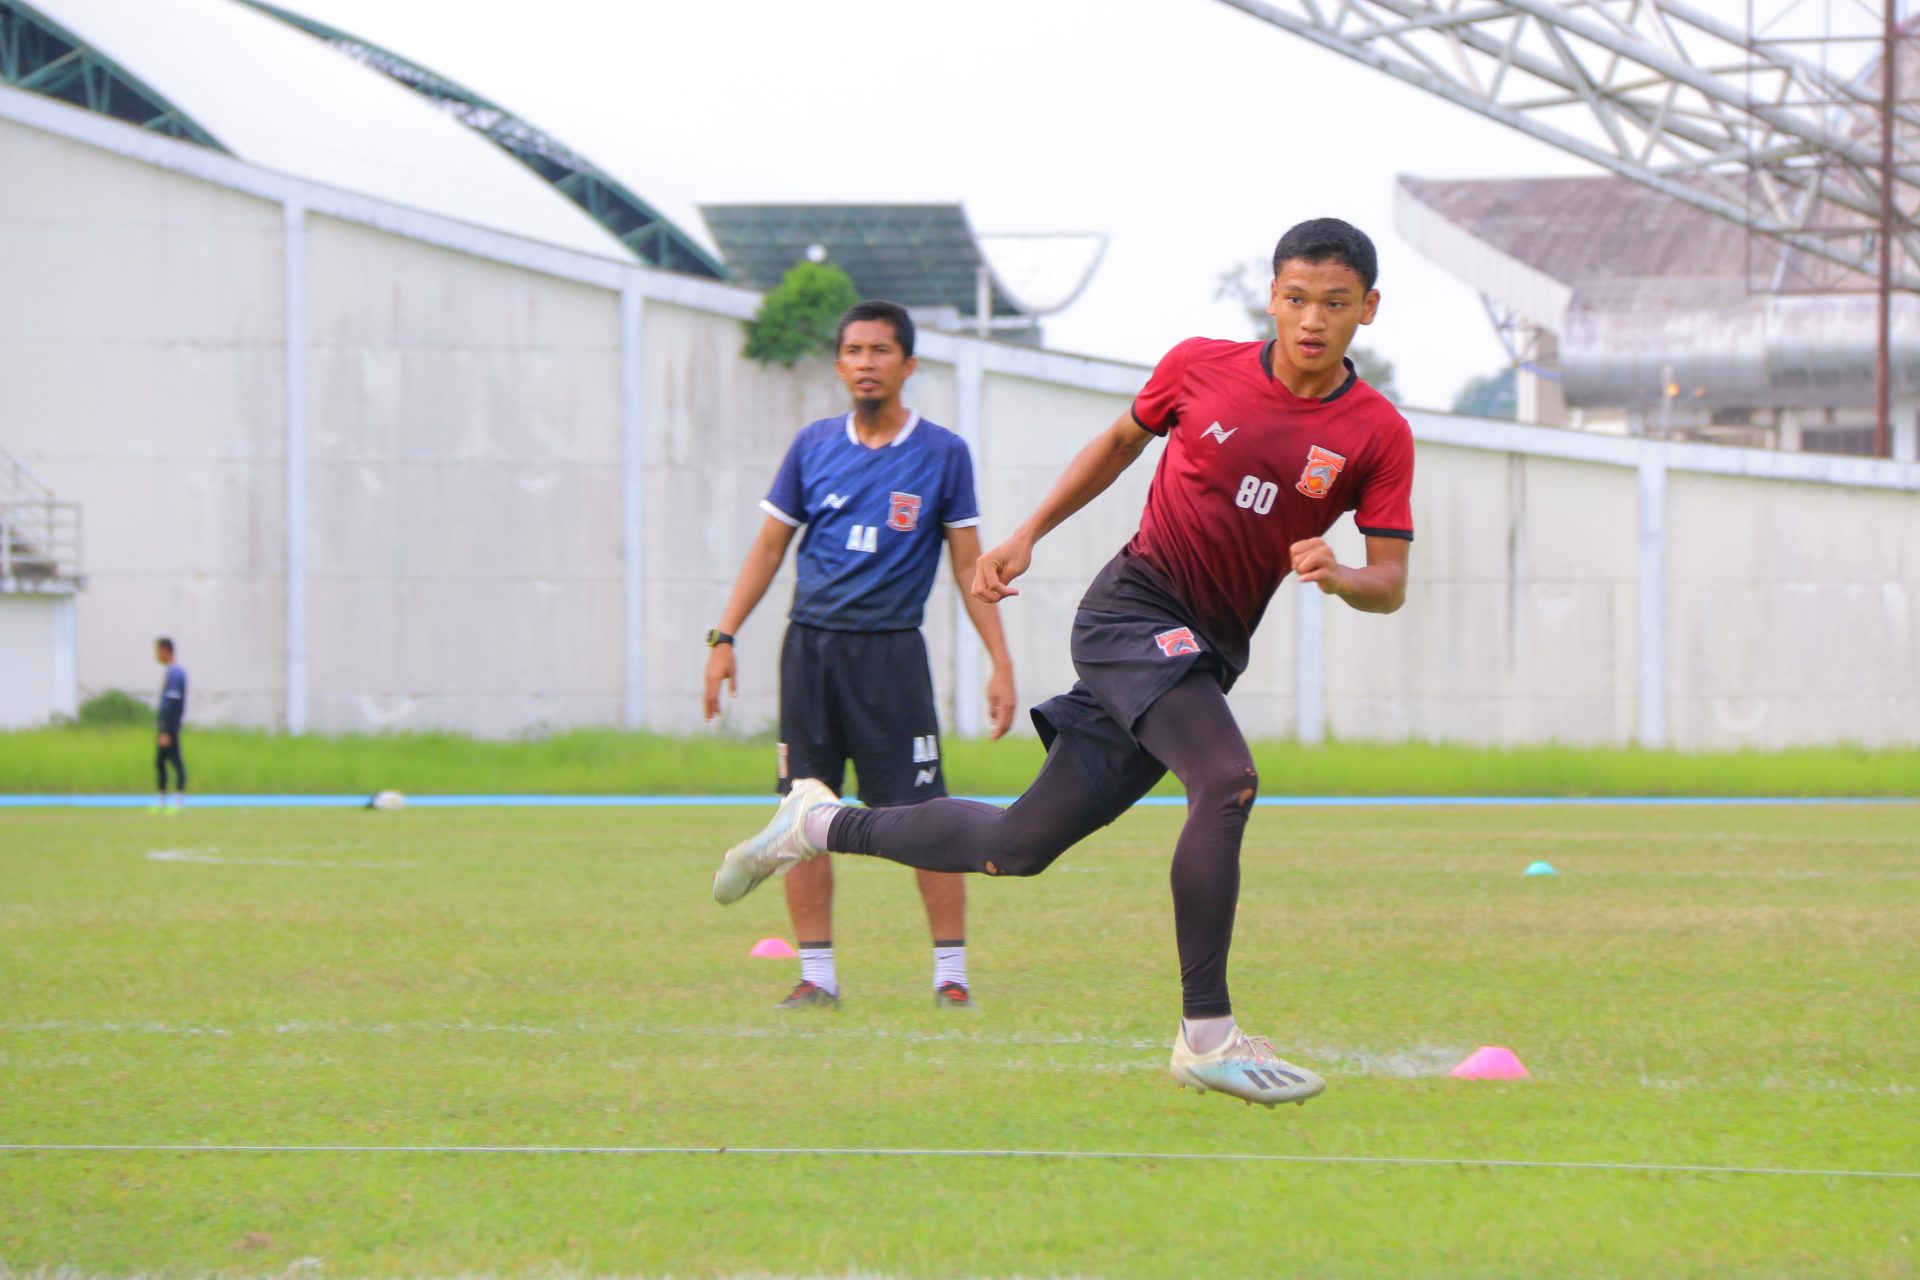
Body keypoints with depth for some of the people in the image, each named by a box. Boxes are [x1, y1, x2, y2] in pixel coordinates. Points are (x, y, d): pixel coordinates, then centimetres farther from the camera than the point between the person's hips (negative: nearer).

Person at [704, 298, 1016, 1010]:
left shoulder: (942, 455, 1)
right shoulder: (813, 446, 7)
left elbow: (969, 565, 3)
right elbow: (769, 547, 13)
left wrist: (1001, 663, -3)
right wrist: (724, 637, 6)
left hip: (891, 651, -3)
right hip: (810, 647, 3)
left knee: (925, 818, -8)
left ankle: (950, 971, -1)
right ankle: (816, 973, 7)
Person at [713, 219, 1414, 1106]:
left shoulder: (1377, 434, -3)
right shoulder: (1200, 368, -2)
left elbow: (1391, 583, -3)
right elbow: (1121, 441, 17)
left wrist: (1338, 576, -25)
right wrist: (1028, 534, 13)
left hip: (1206, 656, 4)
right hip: (1131, 609, -3)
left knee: (1019, 846, 7)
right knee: (1226, 783, -29)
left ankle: (823, 825, 28)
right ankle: (1206, 1033, -24)